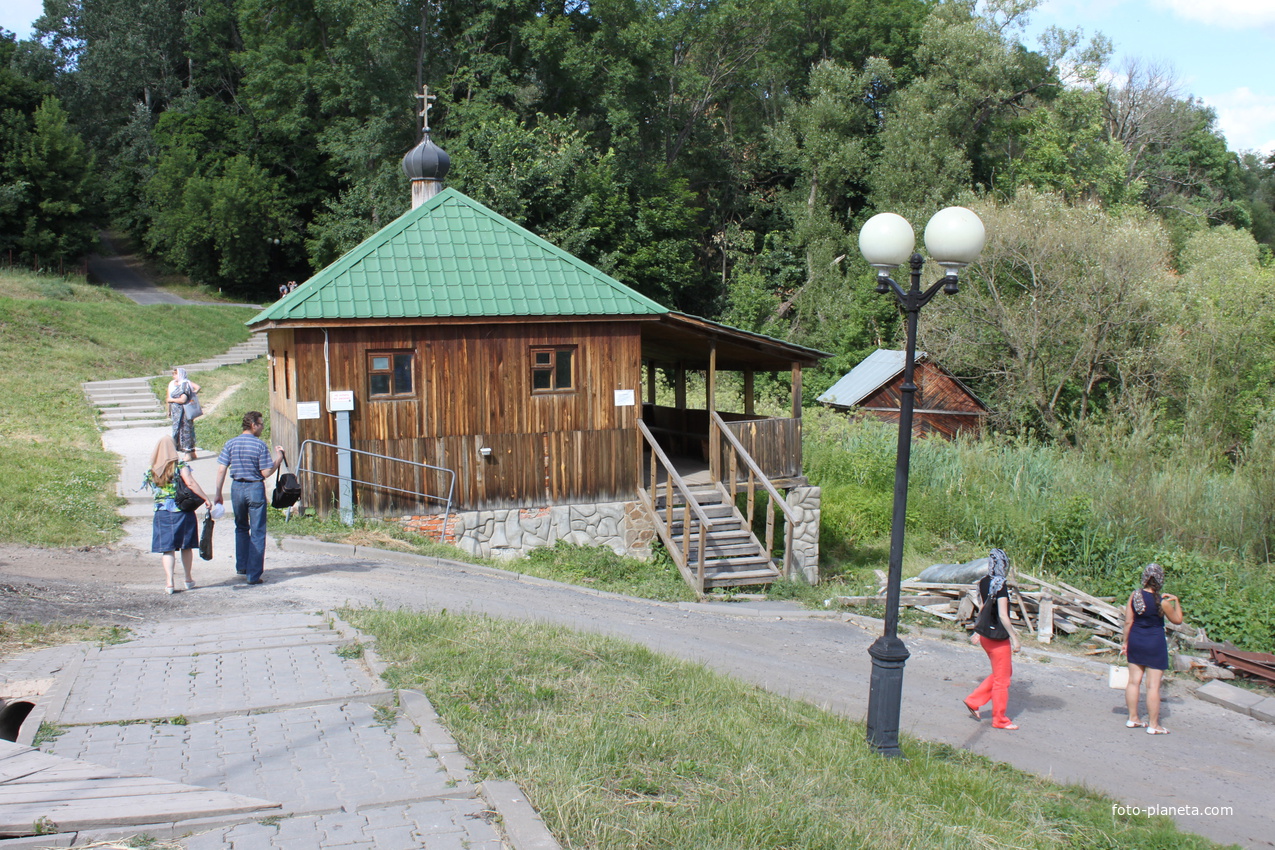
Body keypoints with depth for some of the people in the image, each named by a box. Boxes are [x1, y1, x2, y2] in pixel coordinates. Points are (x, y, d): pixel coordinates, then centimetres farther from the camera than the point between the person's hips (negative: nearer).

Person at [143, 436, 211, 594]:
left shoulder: (151, 469, 4)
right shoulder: (179, 465, -7)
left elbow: (151, 488, 8)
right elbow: (190, 483, -18)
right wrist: (205, 499, -16)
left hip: (161, 513, 2)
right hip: (182, 510, -2)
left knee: (167, 548, 4)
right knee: (186, 546, 13)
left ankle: (169, 583, -4)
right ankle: (188, 580, 23)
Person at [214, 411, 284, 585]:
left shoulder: (230, 444, 1)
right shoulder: (260, 446, -11)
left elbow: (221, 470, -1)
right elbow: (266, 473, -12)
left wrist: (218, 493, 5)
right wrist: (278, 459, 1)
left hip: (237, 488, 4)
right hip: (255, 488, -4)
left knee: (241, 528, 23)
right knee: (257, 533, 2)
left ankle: (241, 566, 27)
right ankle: (254, 575, 1)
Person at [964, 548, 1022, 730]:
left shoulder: (984, 582, 5)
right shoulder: (1000, 585, -19)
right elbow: (1003, 616, -21)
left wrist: (978, 631, 22)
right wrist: (1014, 638, -16)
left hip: (985, 634, 8)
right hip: (998, 637, -8)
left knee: (1005, 672, 22)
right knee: (1002, 678, 6)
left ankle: (974, 701, 21)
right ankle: (999, 719, 17)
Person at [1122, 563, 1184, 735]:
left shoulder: (1134, 595, -5)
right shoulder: (1162, 601, -16)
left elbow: (1128, 621, 0)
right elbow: (1177, 620, 0)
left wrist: (1125, 642, 9)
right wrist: (1176, 601, 9)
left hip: (1135, 639, 5)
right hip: (1155, 643, -5)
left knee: (1134, 681, 13)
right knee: (1153, 685, 2)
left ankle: (1132, 719, 23)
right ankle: (1154, 725, 8)